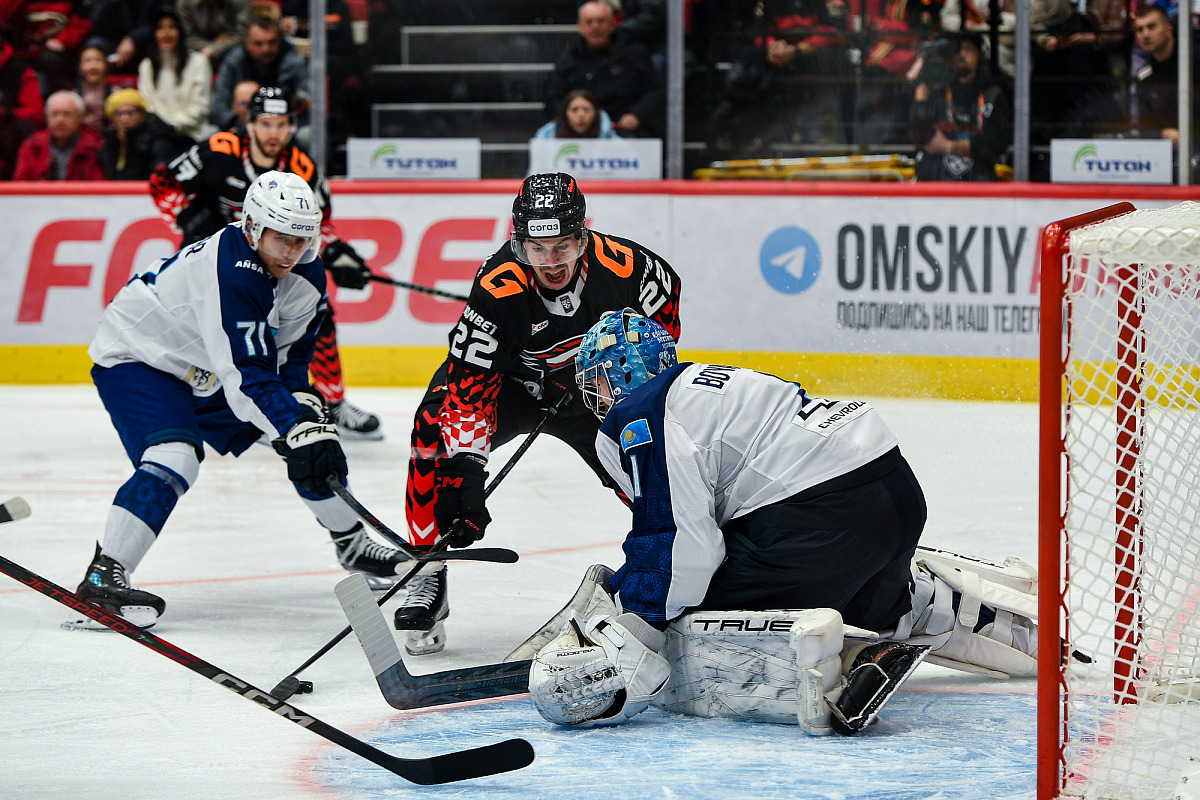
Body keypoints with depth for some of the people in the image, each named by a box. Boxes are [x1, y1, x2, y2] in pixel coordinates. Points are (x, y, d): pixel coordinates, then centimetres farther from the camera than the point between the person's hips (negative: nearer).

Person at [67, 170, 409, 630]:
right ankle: (103, 578, -32)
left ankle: (352, 544, 27)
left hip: (204, 372, 9)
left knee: (310, 433, 7)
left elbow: (288, 356, 2)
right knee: (176, 454, -32)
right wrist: (298, 429, -45)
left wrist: (304, 403, -15)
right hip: (135, 357, -9)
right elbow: (246, 375, -39)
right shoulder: (231, 271, -35)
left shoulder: (306, 278, -9)